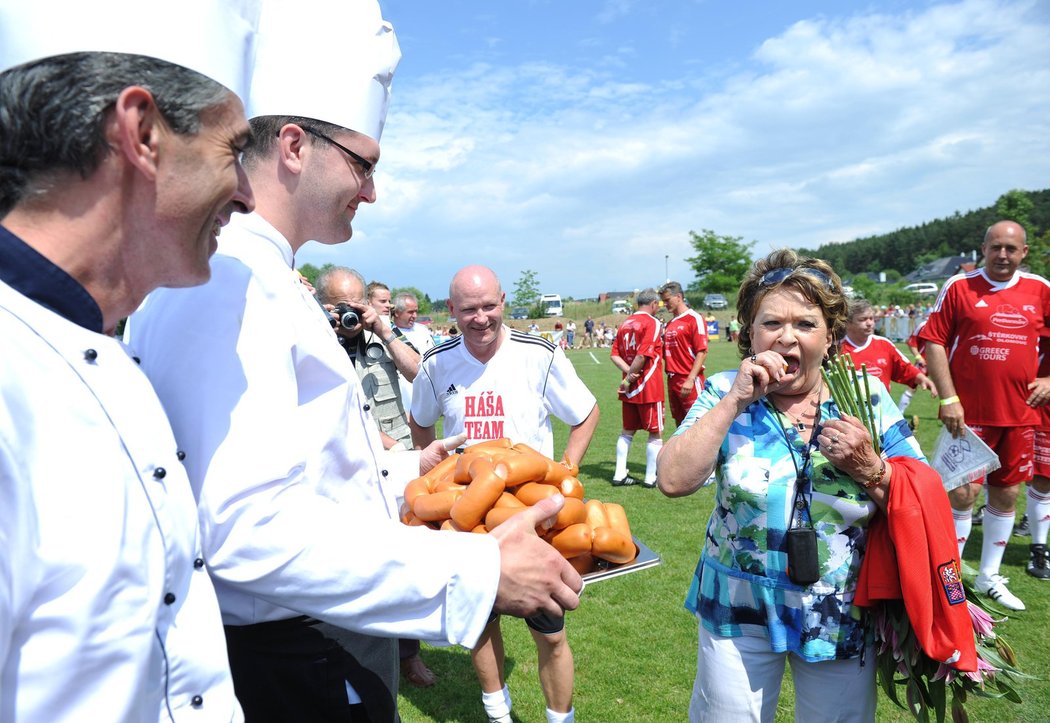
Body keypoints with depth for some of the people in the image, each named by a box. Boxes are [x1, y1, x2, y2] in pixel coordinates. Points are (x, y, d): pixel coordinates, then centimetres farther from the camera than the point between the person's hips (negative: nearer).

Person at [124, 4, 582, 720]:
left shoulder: (264, 281, 12)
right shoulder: (220, 283, -23)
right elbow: (246, 529, -33)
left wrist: (404, 469, 14)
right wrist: (477, 571, -30)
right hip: (287, 665, -10)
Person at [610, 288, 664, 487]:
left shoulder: (625, 324, 11)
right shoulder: (652, 323, -11)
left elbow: (614, 355, 4)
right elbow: (643, 355, -20)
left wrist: (628, 373, -7)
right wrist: (629, 378, -9)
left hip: (630, 387, 7)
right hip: (649, 388, -7)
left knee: (627, 431, 15)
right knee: (655, 433, 4)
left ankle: (620, 475, 17)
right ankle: (650, 478, 7)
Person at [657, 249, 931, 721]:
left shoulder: (867, 401, -6)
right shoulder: (726, 394, -8)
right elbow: (674, 481, -21)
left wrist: (869, 469, -22)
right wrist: (735, 400, -24)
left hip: (844, 617, 1)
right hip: (739, 612, -1)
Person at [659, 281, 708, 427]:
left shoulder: (694, 318, -8)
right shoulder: (669, 323, 15)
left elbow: (702, 352, -14)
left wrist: (690, 379, -20)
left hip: (689, 381, -7)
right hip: (672, 379, 8)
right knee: (680, 423, 13)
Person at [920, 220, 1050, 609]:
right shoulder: (959, 286, -5)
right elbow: (934, 342, -7)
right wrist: (948, 399, -13)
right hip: (969, 414, -4)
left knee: (1006, 493, 12)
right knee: (963, 493, -3)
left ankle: (989, 577, 29)